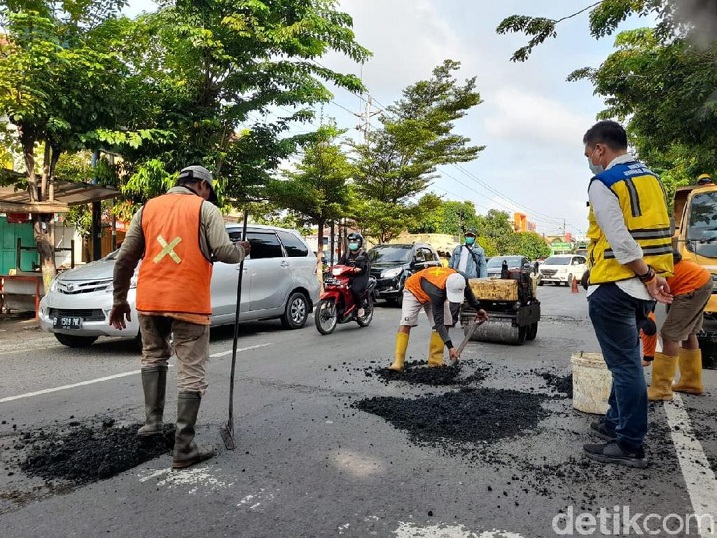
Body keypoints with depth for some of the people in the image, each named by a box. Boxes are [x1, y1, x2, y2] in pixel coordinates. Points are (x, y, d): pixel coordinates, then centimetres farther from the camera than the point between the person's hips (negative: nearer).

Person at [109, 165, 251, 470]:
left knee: (153, 357, 28)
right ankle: (184, 448, 4)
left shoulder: (147, 208, 14)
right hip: (189, 302, -4)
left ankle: (152, 421, 28)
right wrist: (242, 249, 12)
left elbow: (124, 259, 13)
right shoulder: (205, 209, 1)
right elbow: (224, 252, -10)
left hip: (149, 300, 5)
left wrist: (119, 300, 20)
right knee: (191, 373, 2)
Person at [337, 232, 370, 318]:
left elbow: (364, 265, -16)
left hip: (360, 276, -5)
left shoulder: (363, 254, 1)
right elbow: (341, 262, 8)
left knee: (355, 290, -32)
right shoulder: (346, 253, 19)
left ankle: (361, 307, -10)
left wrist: (359, 268, -39)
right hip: (348, 276, 5)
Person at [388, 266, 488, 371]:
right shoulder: (437, 291, -45)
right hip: (414, 290, -6)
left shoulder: (460, 279, -29)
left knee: (445, 324, -8)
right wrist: (450, 347, -43)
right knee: (405, 324, -22)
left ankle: (435, 361, -3)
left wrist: (478, 308, 6)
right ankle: (398, 363, -22)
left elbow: (468, 291, 0)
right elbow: (438, 322, -40)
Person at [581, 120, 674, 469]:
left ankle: (630, 446, 8)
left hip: (614, 286, -9)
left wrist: (646, 277, -14)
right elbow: (659, 231, 13)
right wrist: (656, 276, 8)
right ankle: (616, 422, 32)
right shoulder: (651, 179, 15)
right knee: (626, 361, 19)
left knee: (624, 365, -2)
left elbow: (618, 239, -20)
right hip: (644, 287, 9)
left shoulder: (603, 182, -11)